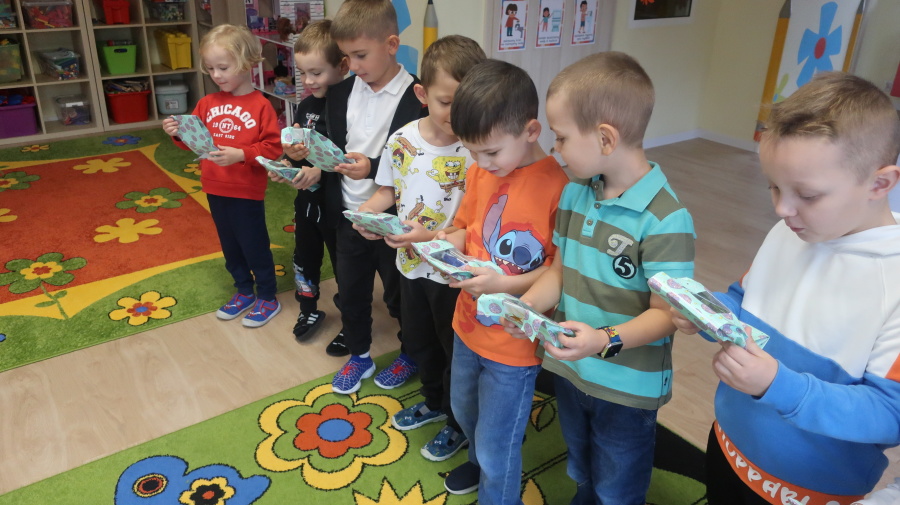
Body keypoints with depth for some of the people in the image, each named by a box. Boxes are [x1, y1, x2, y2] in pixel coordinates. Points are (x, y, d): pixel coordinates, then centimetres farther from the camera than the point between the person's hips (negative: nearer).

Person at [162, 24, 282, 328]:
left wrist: (240, 155, -26)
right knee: (230, 246, 18)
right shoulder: (207, 104, 4)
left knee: (255, 246, 7)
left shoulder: (260, 105, -13)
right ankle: (244, 292, 35)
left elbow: (273, 146, -17)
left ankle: (268, 299, 23)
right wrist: (178, 134, -10)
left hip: (247, 191, -6)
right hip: (215, 189, 6)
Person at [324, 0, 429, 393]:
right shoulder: (341, 93, 3)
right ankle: (358, 356, 39)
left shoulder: (416, 97, -16)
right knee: (350, 289, 18)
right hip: (348, 214, 6)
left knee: (399, 293, 13)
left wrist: (373, 167, -27)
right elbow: (333, 147, 11)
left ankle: (410, 355, 37)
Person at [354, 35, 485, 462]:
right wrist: (367, 214, -13)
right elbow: (388, 191, 6)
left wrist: (431, 236, -34)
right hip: (410, 263, 6)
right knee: (417, 340, 25)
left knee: (455, 349, 14)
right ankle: (434, 401, 52)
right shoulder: (401, 139, -7)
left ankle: (459, 423, 39)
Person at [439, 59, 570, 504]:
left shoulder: (556, 186, -24)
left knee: (496, 444, 10)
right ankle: (480, 461, 60)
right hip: (468, 323, 8)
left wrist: (504, 284, -28)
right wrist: (446, 242, -11)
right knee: (464, 410, 31)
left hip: (515, 339, -7)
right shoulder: (479, 173, -3)